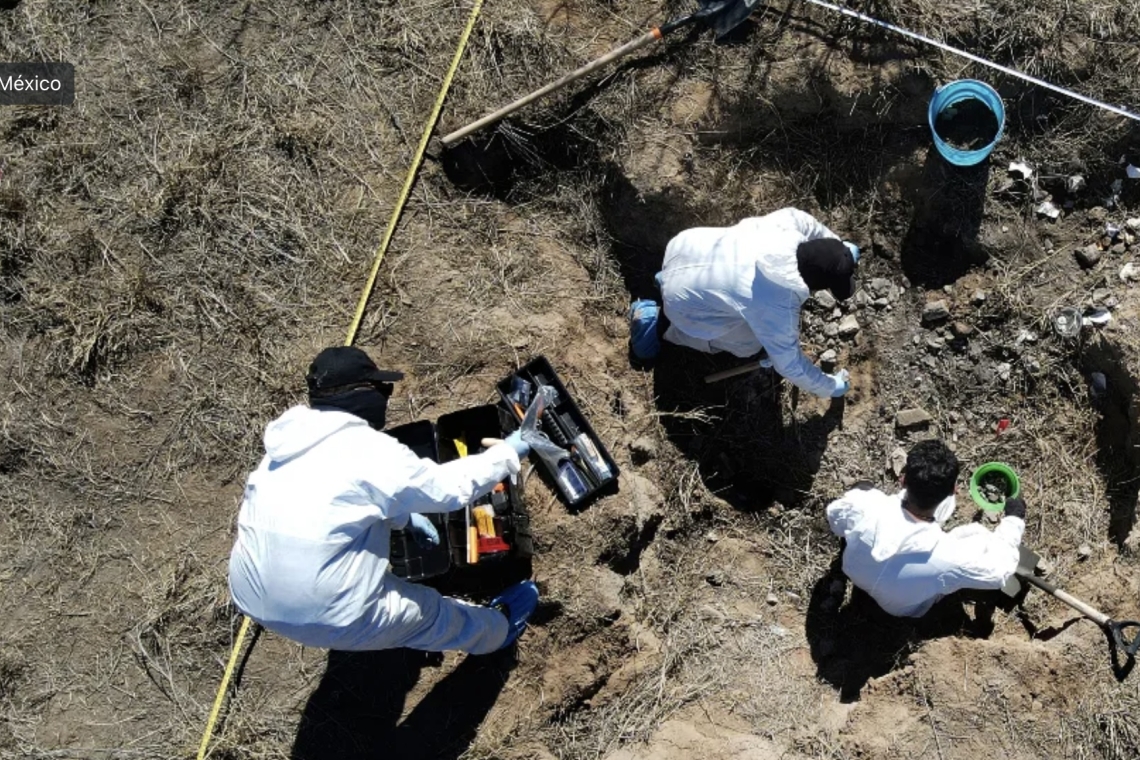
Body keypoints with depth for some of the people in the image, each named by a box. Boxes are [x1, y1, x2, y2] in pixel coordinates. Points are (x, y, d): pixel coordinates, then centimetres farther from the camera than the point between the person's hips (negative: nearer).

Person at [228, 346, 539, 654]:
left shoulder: (291, 441, 5)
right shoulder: (368, 449, -19)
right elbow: (448, 487, -11)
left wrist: (405, 517, 23)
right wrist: (508, 453, 0)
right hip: (322, 617, -7)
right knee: (432, 611, 18)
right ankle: (496, 629, 45)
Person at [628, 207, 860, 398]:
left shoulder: (792, 223, -20)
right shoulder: (779, 308, -33)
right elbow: (789, 364, -17)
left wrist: (841, 249, 17)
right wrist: (831, 387, -2)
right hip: (685, 300, -7)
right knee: (749, 346, 10)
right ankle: (660, 317, 10)